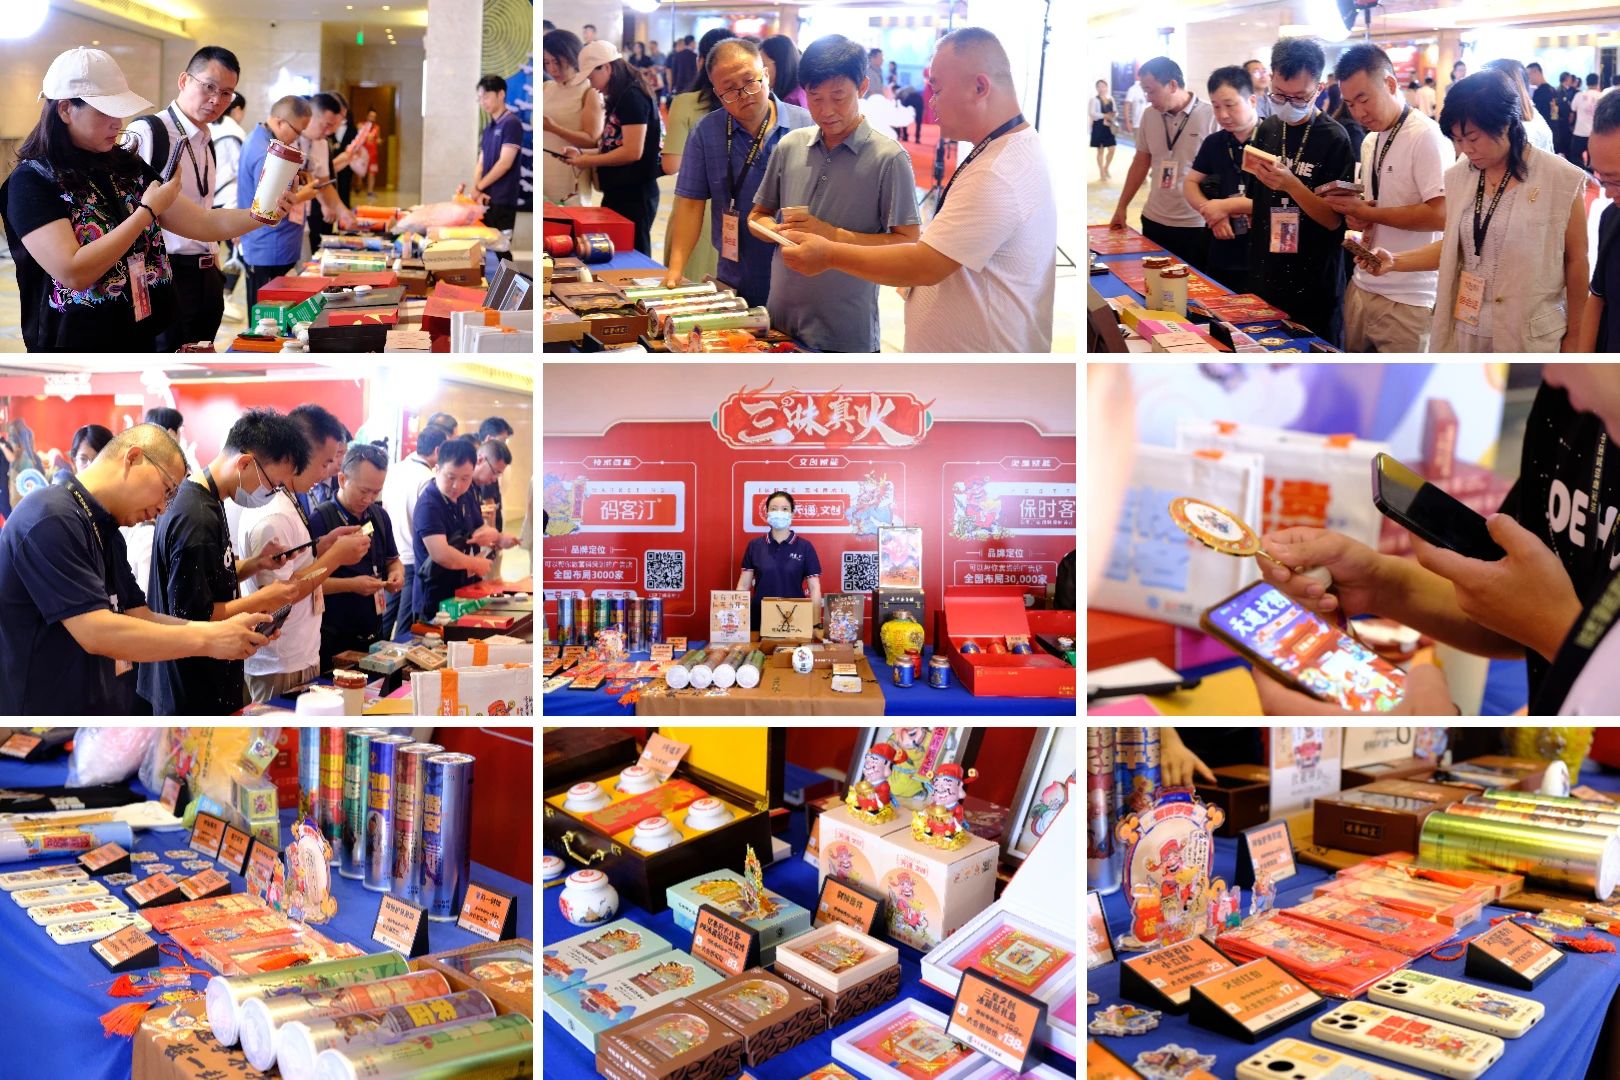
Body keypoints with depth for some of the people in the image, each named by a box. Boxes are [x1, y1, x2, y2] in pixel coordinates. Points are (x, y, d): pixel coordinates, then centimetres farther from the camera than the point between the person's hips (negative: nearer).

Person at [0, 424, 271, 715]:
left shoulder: (108, 534, 13)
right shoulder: (51, 520, -19)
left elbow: (142, 620, 10)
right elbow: (96, 632, -26)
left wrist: (222, 631, -4)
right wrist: (207, 640, -22)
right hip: (47, 707, -9)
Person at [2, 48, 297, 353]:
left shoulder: (128, 166, 5)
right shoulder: (32, 181, -13)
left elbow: (202, 223, 3)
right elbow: (73, 272, -24)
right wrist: (148, 210, -18)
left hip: (143, 339, 6)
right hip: (77, 342, -6)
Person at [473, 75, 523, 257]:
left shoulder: (511, 123, -7)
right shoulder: (488, 128, 16)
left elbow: (505, 163, -14)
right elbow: (481, 162, 14)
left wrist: (479, 187, -7)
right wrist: (476, 189, -5)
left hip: (503, 199, -7)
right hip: (488, 199, 7)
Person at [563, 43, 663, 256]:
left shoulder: (633, 97, -14)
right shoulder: (618, 100, 15)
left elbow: (632, 152, -21)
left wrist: (588, 161, -12)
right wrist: (582, 153, 6)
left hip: (635, 195, -9)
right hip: (618, 192, 9)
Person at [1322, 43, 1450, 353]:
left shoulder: (1427, 136, -13)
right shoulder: (1369, 143, 14)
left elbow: (1440, 215, -21)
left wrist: (1366, 212, -15)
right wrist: (1356, 217, 0)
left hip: (1406, 301, -8)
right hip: (1362, 288, 8)